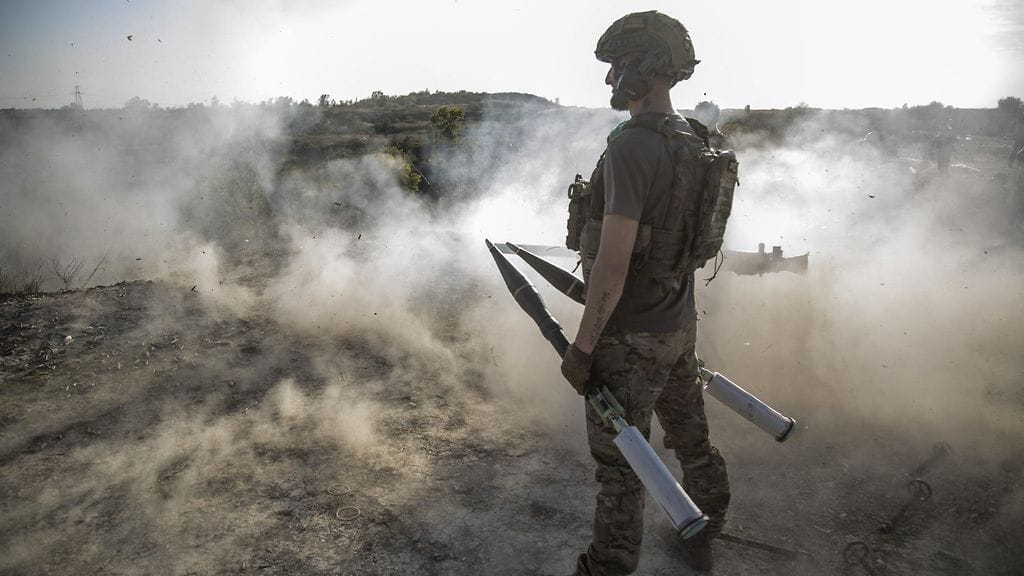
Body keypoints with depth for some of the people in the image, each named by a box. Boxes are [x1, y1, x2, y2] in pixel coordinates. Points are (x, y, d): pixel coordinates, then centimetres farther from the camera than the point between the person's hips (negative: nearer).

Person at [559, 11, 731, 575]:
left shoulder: (631, 145, -23)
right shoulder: (695, 142, 5)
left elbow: (613, 261, -26)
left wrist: (581, 348, -18)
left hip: (631, 338, -9)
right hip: (679, 325, 9)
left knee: (618, 460, 7)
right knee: (689, 434, 23)